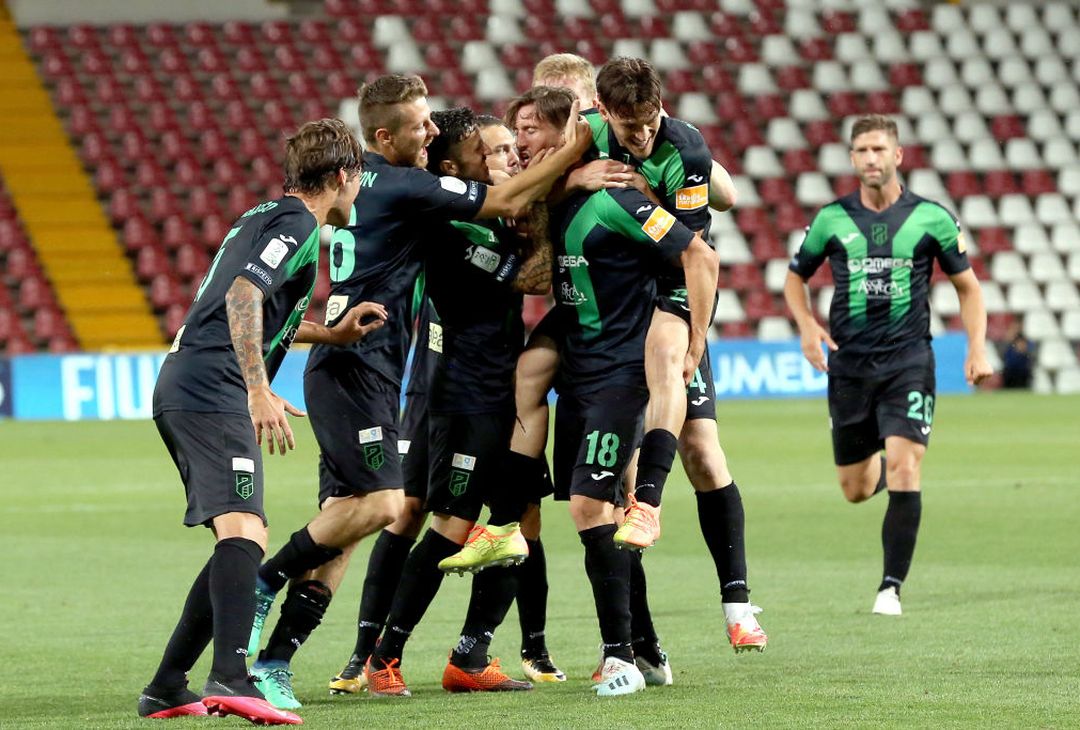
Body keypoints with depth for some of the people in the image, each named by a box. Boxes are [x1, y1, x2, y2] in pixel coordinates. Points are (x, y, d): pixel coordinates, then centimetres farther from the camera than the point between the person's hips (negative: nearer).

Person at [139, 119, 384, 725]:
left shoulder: (267, 217, 25)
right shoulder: (297, 224, -6)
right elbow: (243, 296, -21)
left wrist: (332, 333, 44)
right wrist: (260, 390, -27)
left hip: (181, 388, 10)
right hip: (213, 393, -10)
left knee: (243, 539, 16)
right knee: (242, 529, -24)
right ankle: (230, 679, -41)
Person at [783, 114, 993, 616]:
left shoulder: (931, 218, 0)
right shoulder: (832, 219, 3)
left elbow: (967, 286, 9)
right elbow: (795, 277, 16)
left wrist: (977, 349, -3)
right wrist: (806, 325, -4)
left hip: (909, 362, -2)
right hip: (849, 364, 2)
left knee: (904, 470, -18)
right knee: (855, 489, 7)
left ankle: (891, 587, -11)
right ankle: (879, 467, 45)